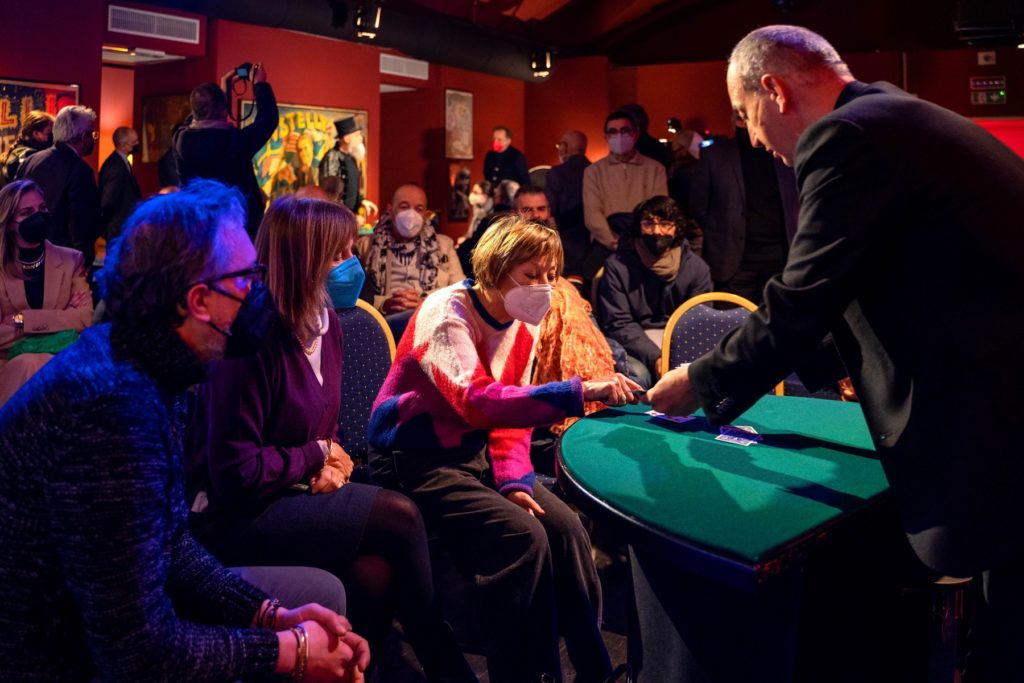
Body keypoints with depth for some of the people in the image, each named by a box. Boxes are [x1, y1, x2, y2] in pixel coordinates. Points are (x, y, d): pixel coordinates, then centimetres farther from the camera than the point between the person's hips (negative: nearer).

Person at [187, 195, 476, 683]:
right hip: (234, 516, -7)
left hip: (294, 495, 7)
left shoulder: (326, 322, 4)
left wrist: (332, 462, -4)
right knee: (399, 517, -19)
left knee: (374, 571, -21)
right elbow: (234, 475, -22)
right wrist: (315, 457, -11)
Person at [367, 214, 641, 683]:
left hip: (475, 454, 7)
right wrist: (581, 392, -44)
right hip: (416, 460, -7)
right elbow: (477, 402, -37)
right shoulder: (446, 313, -21)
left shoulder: (523, 325, 3)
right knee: (523, 536, -24)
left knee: (565, 528, -10)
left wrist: (514, 480, -12)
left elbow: (509, 416, 6)